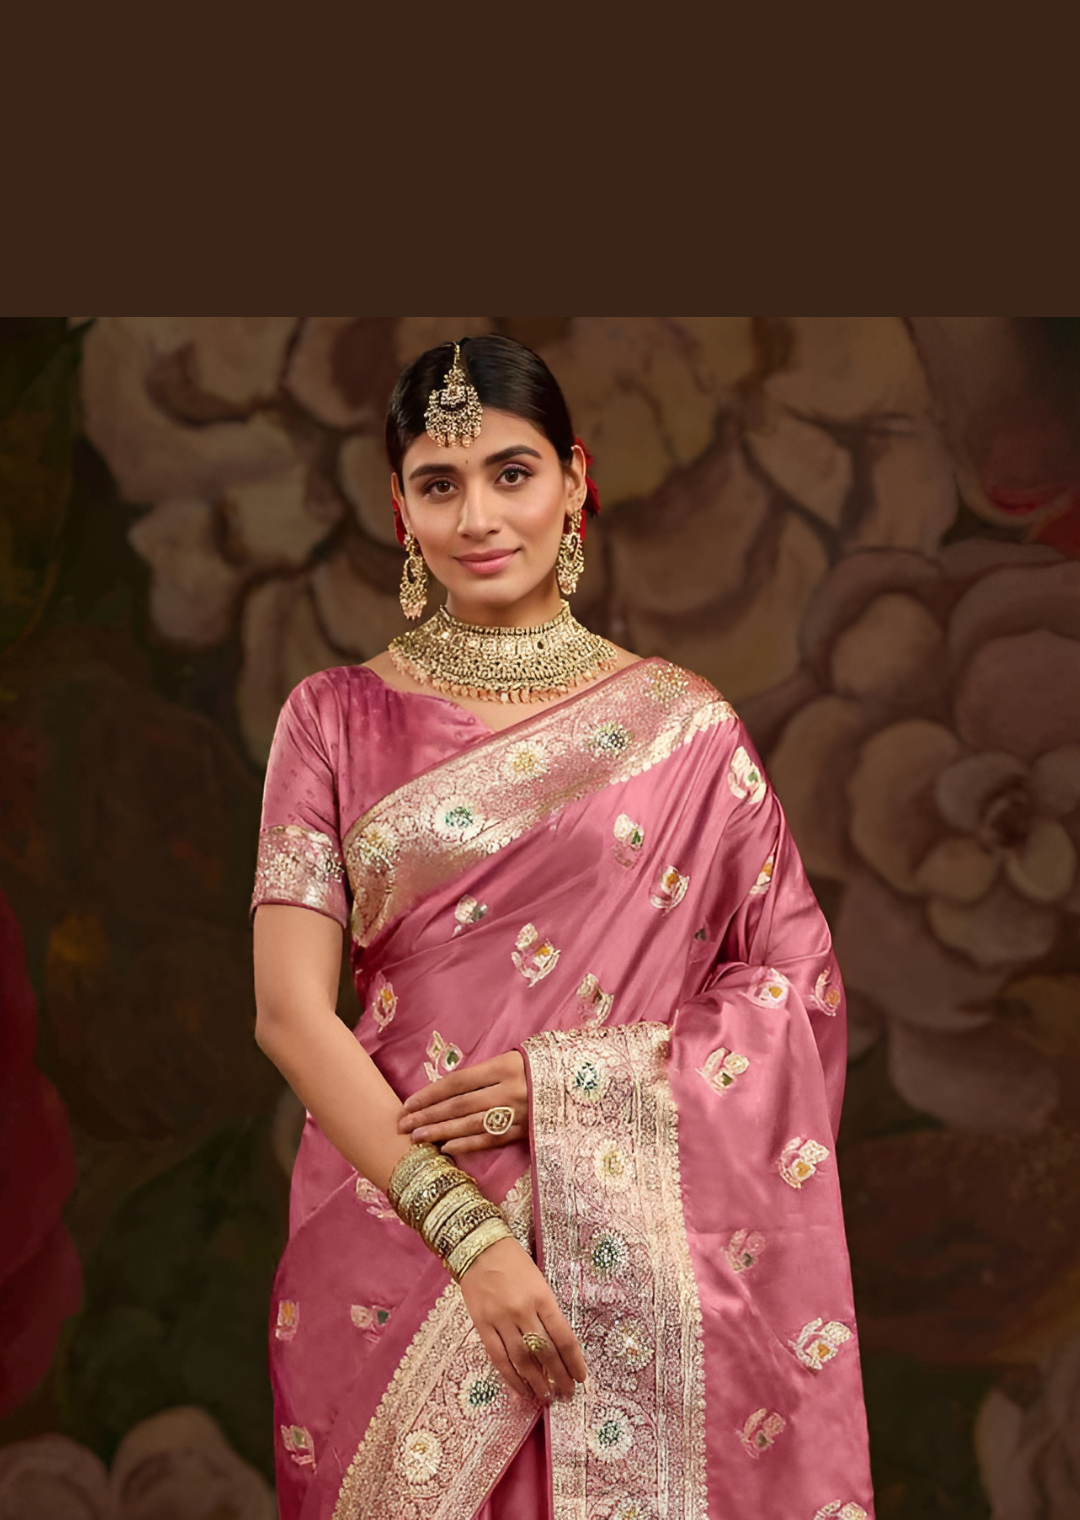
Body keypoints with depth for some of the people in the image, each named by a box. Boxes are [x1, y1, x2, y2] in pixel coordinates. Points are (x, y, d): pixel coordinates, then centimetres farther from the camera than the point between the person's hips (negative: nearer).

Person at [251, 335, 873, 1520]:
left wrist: (571, 1081, -12)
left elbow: (798, 984, 2)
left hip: (630, 1259, 0)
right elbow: (290, 1011, -6)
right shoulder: (337, 720, 2)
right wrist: (470, 1235, -16)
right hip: (395, 1237, 0)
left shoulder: (680, 725, 2)